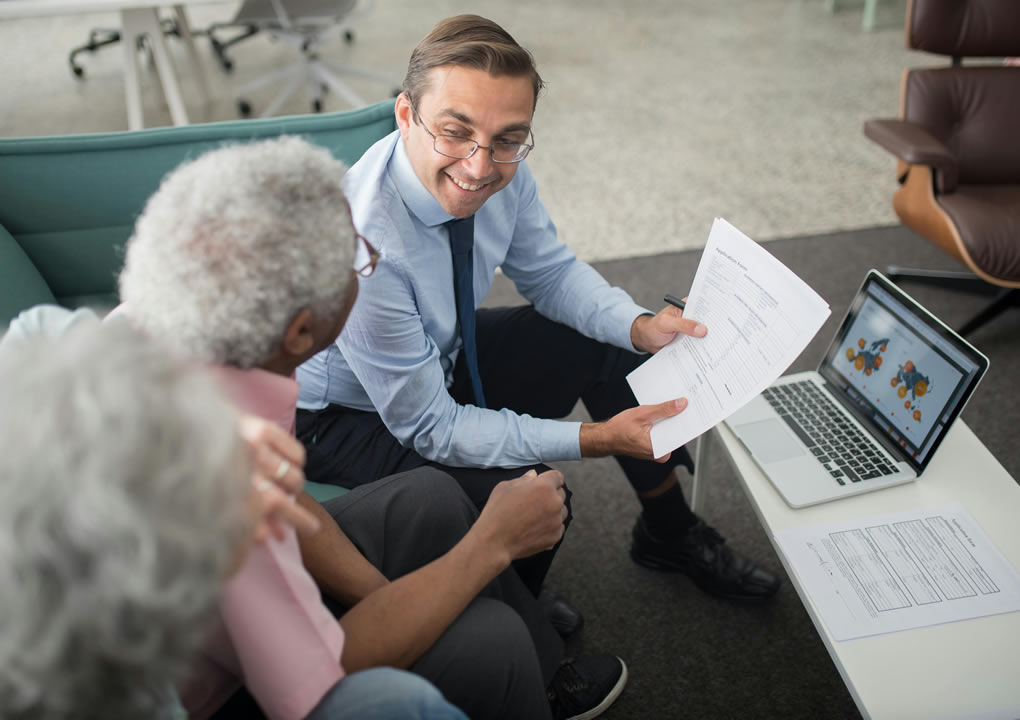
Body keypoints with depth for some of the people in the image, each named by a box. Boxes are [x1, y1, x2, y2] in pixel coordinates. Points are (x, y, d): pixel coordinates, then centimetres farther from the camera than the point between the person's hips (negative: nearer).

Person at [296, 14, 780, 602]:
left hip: (444, 353, 7)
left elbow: (551, 272, 0)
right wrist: (595, 438, -31)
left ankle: (669, 531, 21)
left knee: (612, 344, 0)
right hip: (346, 411, -6)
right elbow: (429, 429, -29)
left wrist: (641, 327, -18)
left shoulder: (503, 171, -19)